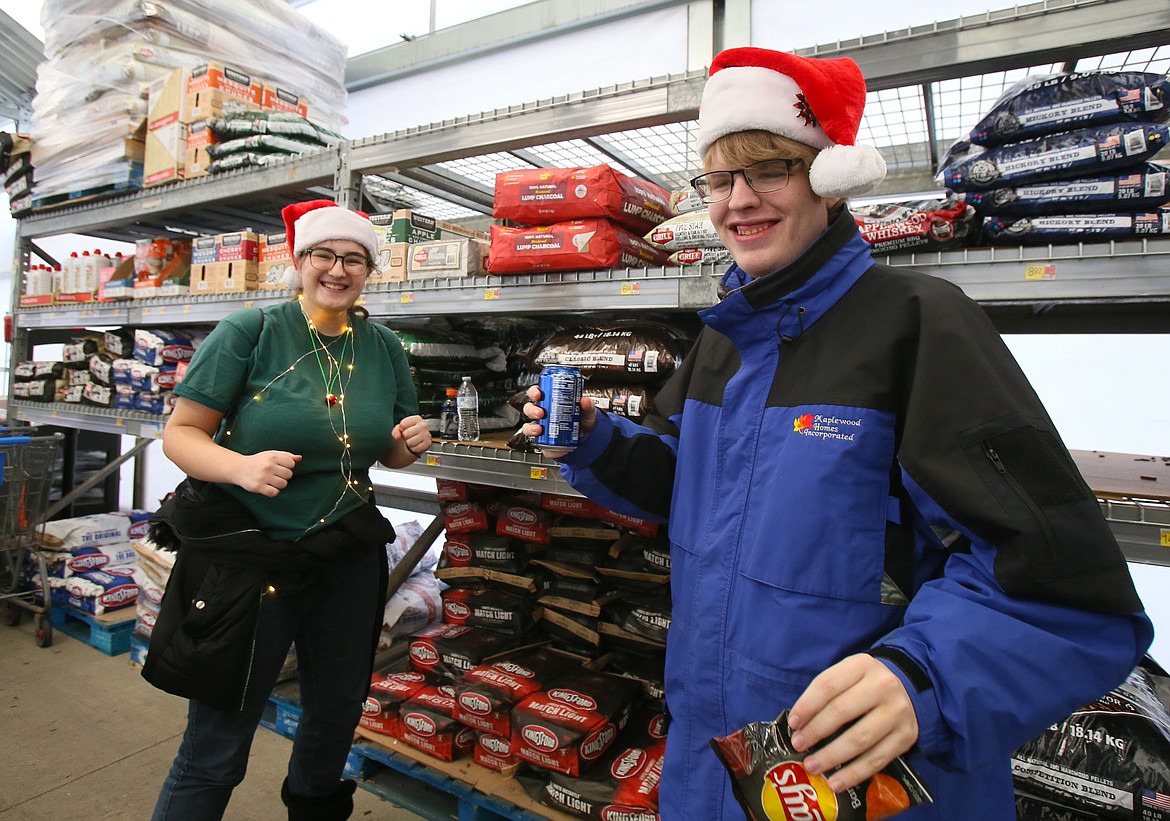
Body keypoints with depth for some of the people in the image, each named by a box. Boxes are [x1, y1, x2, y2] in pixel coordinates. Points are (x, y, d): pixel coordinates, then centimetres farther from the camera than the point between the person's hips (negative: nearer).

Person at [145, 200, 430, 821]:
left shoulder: (384, 348, 3)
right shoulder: (250, 333, -9)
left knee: (337, 712, 23)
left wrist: (411, 443, -11)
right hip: (248, 553, -4)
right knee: (215, 750, 7)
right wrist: (241, 466, -28)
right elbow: (180, 434, -9)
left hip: (348, 554, 5)